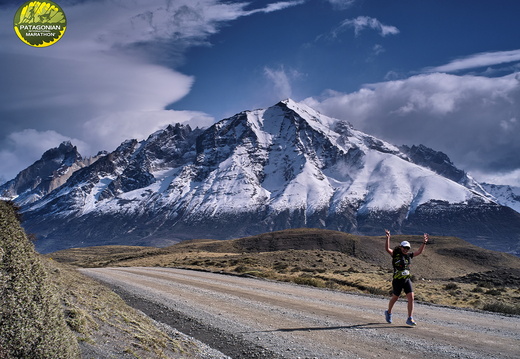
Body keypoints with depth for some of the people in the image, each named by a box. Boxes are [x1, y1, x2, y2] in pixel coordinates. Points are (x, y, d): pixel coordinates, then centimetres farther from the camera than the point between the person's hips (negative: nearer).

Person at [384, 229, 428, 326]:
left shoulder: (409, 255, 9)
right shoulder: (395, 254, -6)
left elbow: (419, 251, 11)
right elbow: (387, 249, -23)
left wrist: (424, 242, 0)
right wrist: (388, 238, -35)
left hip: (407, 279, 4)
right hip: (397, 280, -4)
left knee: (411, 298, -9)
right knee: (395, 298, 12)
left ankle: (410, 319, -5)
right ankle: (388, 312, 39)